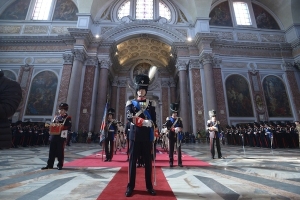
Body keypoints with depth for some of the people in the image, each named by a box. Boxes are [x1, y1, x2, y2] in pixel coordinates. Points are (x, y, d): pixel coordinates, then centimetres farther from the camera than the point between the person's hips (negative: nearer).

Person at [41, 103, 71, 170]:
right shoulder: (56, 116, 17)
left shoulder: (68, 118, -2)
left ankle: (60, 165, 15)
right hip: (53, 135, 5)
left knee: (60, 151, 3)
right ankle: (50, 165, 21)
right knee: (52, 150, 10)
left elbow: (69, 127, -10)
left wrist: (61, 127, -22)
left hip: (61, 136, -5)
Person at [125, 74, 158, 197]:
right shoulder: (131, 103, 5)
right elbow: (129, 117, -12)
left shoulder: (151, 104, 8)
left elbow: (153, 121, 5)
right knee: (132, 160, 6)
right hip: (135, 135, 0)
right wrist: (145, 121, -21)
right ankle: (130, 186, 21)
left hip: (147, 135, 1)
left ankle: (149, 186, 23)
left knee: (148, 160, 8)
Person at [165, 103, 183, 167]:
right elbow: (168, 127, -8)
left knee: (179, 148, 2)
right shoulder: (169, 119, 2)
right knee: (171, 149, 3)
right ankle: (171, 162, 13)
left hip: (178, 136, 2)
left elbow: (181, 127, 6)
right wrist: (174, 129, -20)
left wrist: (179, 129, -15)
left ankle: (179, 162, 11)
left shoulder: (179, 119, 9)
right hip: (171, 136, -1)